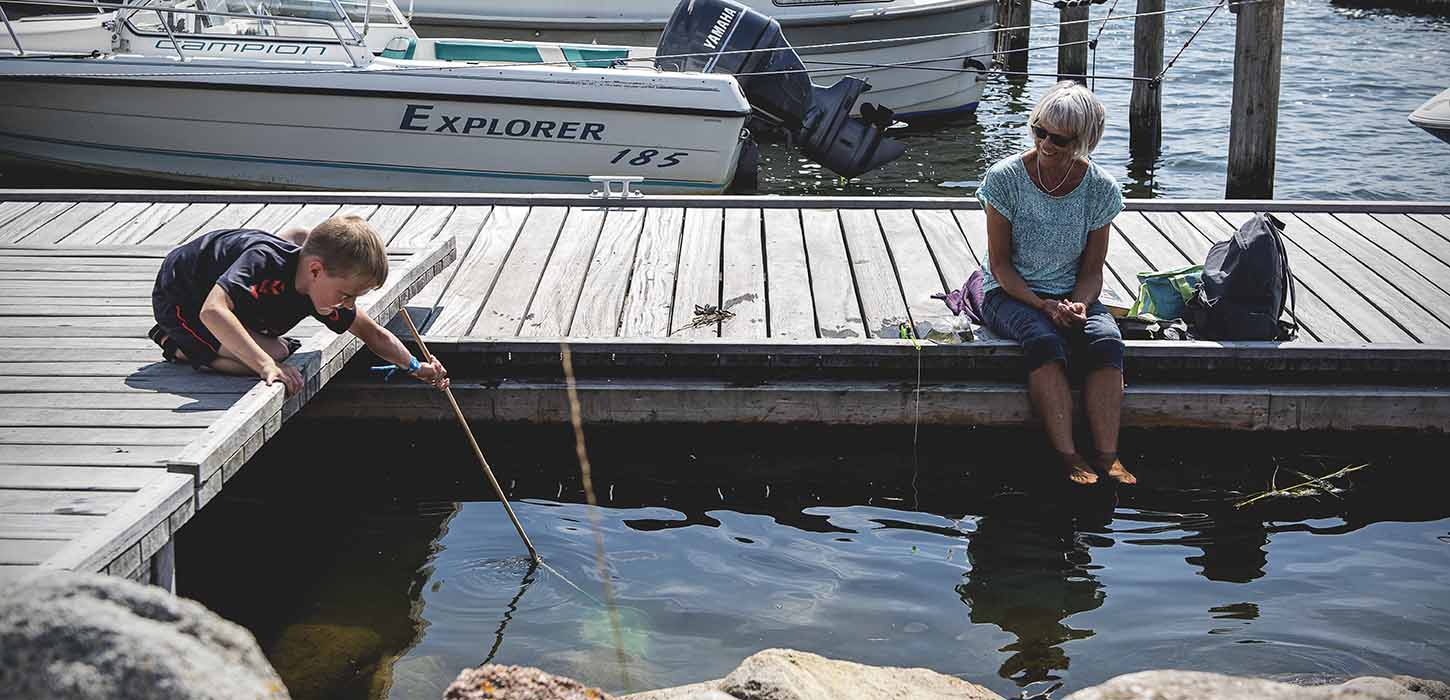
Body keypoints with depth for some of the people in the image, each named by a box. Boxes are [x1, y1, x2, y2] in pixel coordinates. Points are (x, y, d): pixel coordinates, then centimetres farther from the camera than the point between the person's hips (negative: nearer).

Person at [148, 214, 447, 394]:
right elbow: (212, 311, -52)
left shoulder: (323, 288, -16)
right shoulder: (264, 262, -39)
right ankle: (178, 346, -4)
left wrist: (415, 367, -9)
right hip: (178, 299, -8)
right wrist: (266, 365, -55)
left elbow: (372, 333, 0)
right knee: (274, 352, -24)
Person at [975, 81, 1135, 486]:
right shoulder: (1005, 178, -11)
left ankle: (1108, 457, -34)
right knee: (1044, 341, -34)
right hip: (1009, 293, -2)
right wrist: (1043, 306, -21)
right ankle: (1068, 457, -37)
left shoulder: (1100, 189, -5)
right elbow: (1000, 264, -9)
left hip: (1071, 295, 2)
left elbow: (1092, 270, 1)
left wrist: (1078, 305, -20)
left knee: (1106, 342, -29)